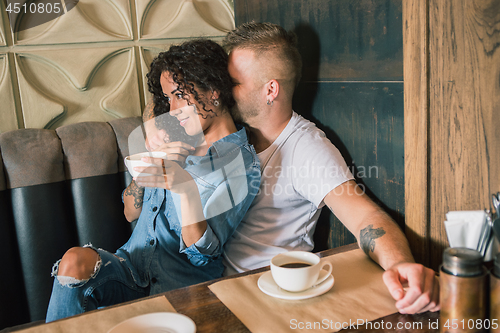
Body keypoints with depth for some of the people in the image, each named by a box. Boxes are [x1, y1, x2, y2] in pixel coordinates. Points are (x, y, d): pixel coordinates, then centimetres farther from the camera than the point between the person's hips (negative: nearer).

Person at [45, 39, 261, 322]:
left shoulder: (243, 165, -9)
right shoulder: (176, 141, 11)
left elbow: (201, 254, -15)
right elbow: (131, 213, 13)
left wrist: (187, 189, -33)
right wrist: (150, 155, -2)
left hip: (180, 285, -5)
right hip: (132, 265, 5)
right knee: (75, 261, -26)